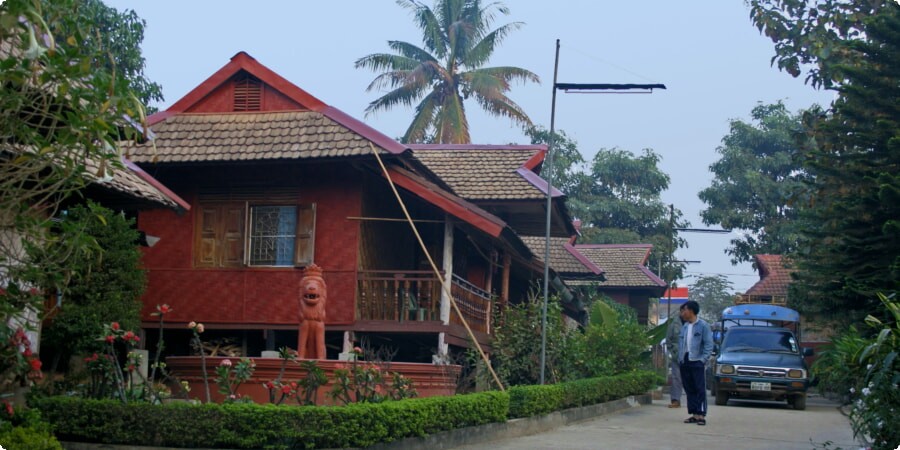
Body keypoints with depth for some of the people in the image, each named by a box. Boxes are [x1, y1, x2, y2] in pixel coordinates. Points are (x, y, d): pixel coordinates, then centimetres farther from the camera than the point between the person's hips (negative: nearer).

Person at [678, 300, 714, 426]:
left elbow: (708, 344, -5)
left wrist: (703, 359, -13)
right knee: (689, 389, 6)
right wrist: (681, 357, 8)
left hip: (697, 362, -6)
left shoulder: (703, 325, -3)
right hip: (685, 363, 6)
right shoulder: (684, 327, 15)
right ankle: (694, 414, 11)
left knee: (700, 390, -6)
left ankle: (701, 415, -7)